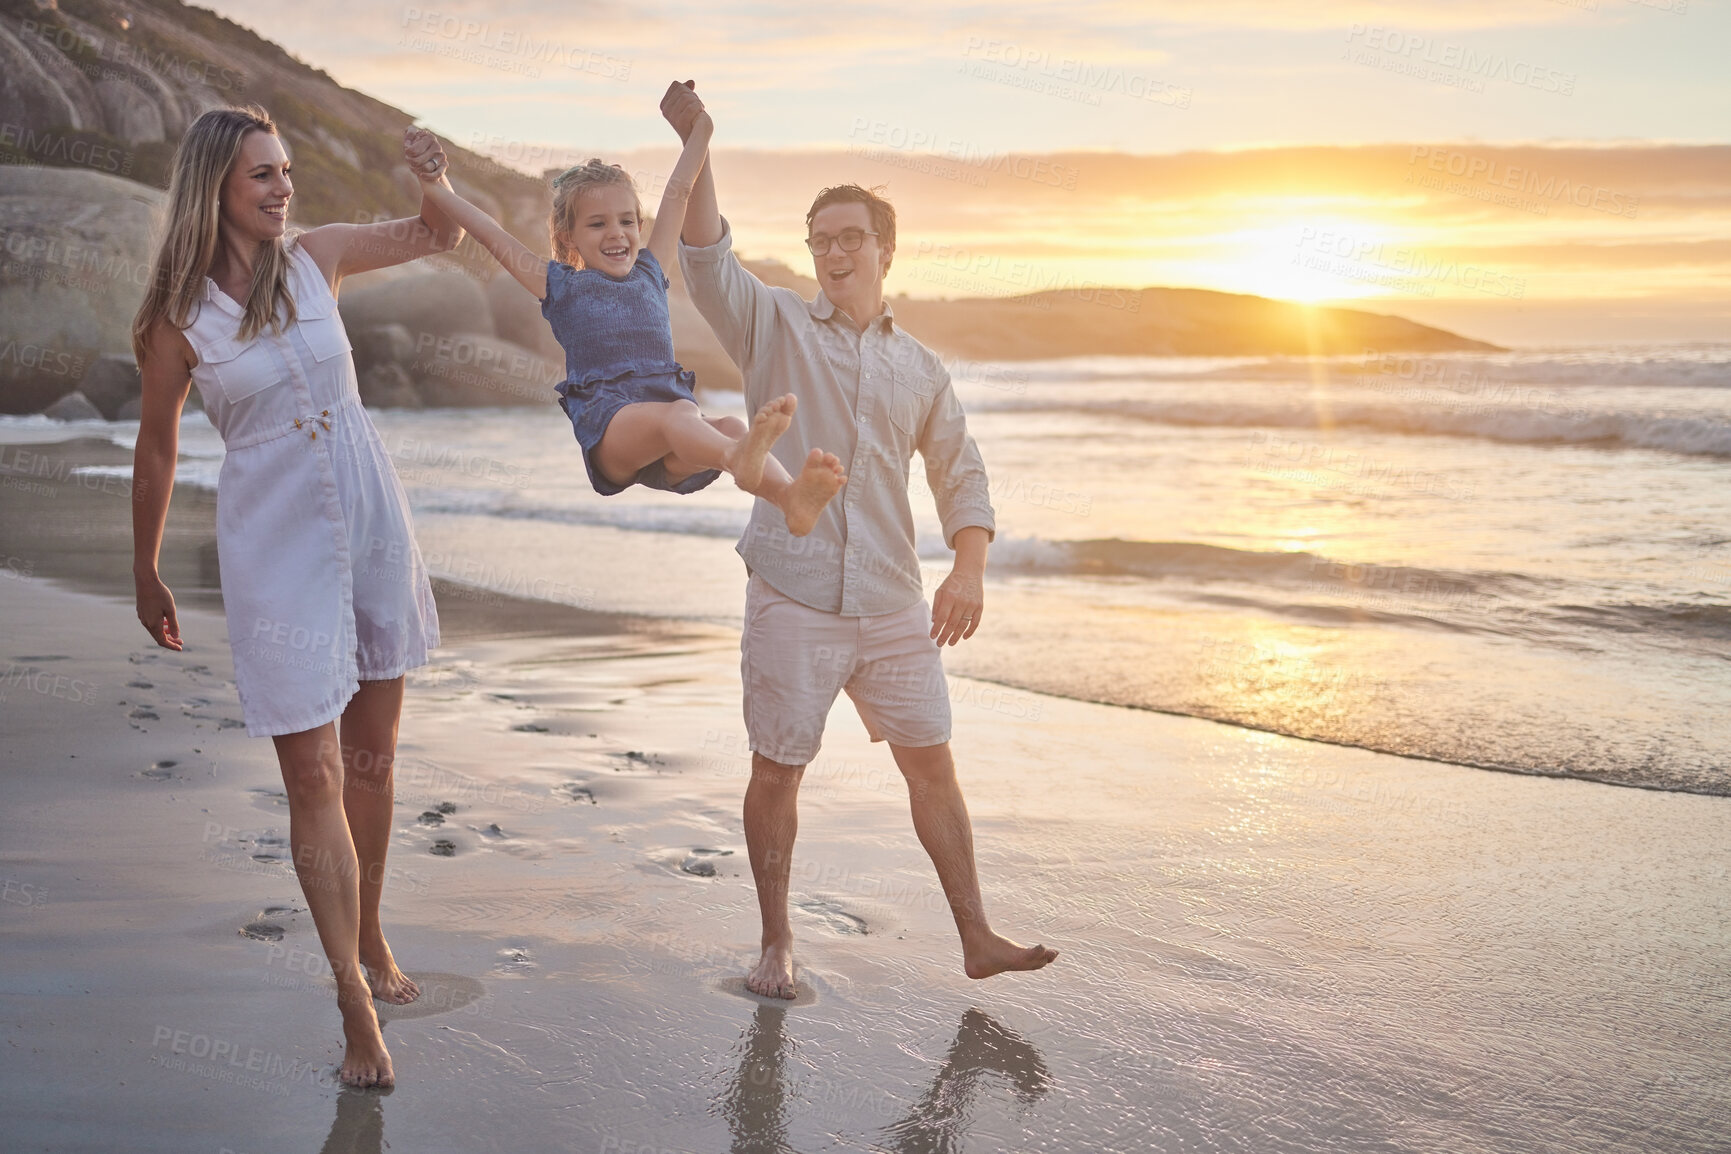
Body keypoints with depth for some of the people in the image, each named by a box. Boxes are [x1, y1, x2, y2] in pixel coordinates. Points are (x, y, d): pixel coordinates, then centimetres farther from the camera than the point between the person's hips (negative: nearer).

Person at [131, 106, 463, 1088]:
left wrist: (436, 178, -8)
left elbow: (439, 238, 15)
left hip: (371, 519, 4)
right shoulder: (178, 316, -6)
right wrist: (147, 575, 11)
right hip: (273, 541, -4)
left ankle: (372, 943, 32)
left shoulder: (317, 256, 2)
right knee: (314, 775, -5)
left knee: (374, 756, 13)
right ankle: (357, 1007, 3)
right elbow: (158, 449, 4)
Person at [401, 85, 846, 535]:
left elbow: (678, 193, 32)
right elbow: (494, 236, 19)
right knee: (676, 413, -38)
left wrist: (699, 127, 37)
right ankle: (740, 459, -71)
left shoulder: (649, 272, 27)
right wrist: (440, 192, 22)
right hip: (606, 418, -5)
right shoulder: (561, 284, 18)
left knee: (727, 427, -30)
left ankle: (792, 497, -57)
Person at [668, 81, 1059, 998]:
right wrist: (695, 152, -23)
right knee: (777, 771, 3)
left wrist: (969, 569, -2)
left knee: (931, 764, 8)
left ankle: (976, 938, 18)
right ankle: (776, 945, 19)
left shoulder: (921, 368, 12)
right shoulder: (775, 326, 4)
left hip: (893, 604, 3)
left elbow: (960, 474, 13)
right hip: (792, 597, -3)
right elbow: (706, 258, -11)